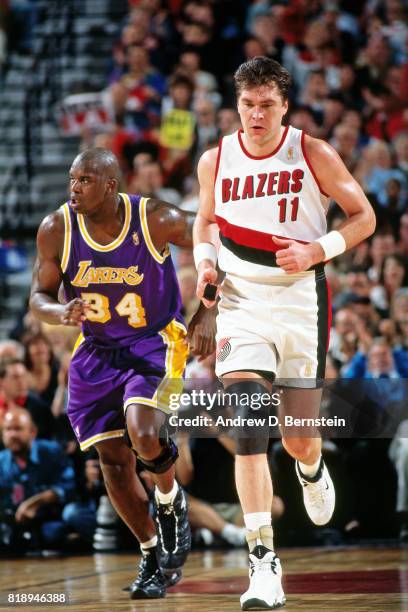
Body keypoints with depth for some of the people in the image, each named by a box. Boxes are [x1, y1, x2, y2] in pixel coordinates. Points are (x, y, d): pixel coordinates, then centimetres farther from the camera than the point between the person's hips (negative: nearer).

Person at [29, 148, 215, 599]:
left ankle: (171, 500, 9)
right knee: (113, 458, 2)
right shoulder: (56, 230, -13)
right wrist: (62, 313, -27)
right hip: (97, 351, 4)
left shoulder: (157, 220, -21)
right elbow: (39, 297, -4)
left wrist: (207, 313, -12)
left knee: (143, 436, -26)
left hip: (155, 343, -4)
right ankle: (152, 556, 21)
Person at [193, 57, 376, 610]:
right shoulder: (215, 161, 2)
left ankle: (312, 469, 46)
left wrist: (316, 251, -14)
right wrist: (205, 262, 0)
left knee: (298, 438, 5)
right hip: (241, 302, 1)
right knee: (247, 430, -17)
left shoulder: (313, 155, -5)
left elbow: (364, 217, 1)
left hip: (300, 301, -1)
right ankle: (263, 564, -18)